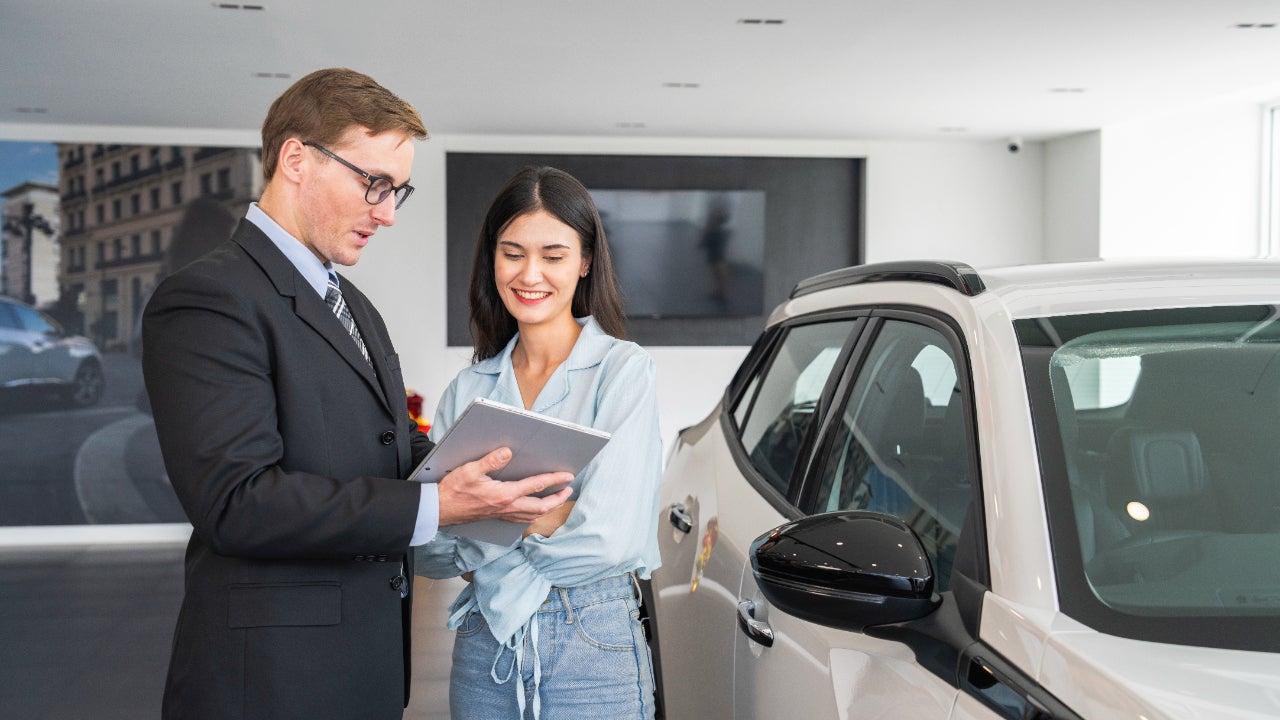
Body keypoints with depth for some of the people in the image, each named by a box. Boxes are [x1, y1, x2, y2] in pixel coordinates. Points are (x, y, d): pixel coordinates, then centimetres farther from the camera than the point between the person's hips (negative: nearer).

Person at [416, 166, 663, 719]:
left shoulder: (622, 369, -8)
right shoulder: (468, 389, 6)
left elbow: (608, 539, -18)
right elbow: (428, 550, 0)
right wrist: (546, 517, -14)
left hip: (593, 649, -4)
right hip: (484, 646, 4)